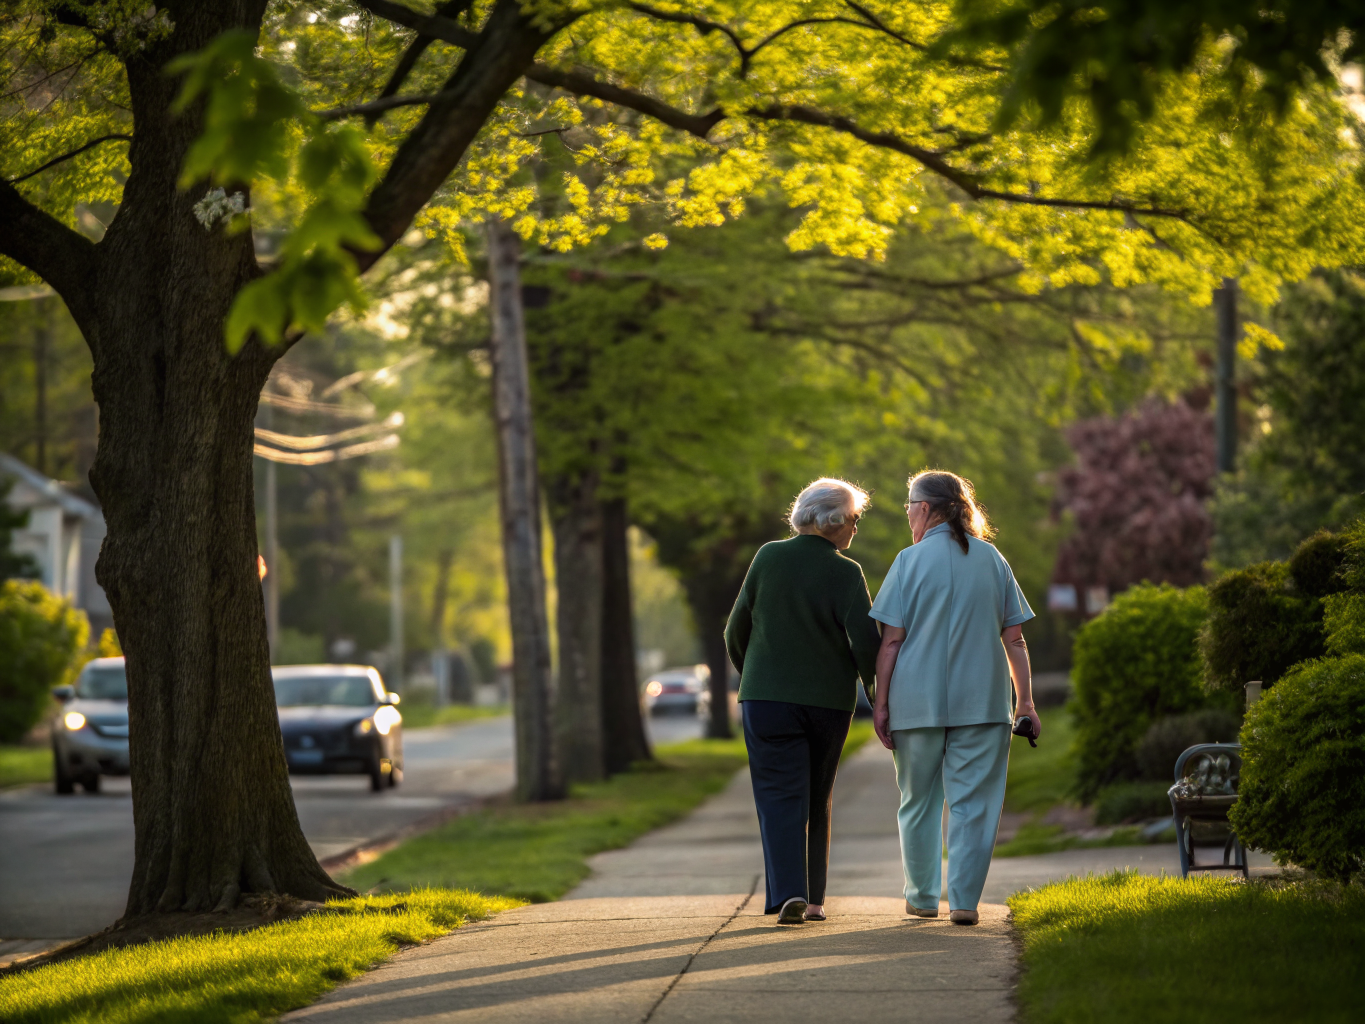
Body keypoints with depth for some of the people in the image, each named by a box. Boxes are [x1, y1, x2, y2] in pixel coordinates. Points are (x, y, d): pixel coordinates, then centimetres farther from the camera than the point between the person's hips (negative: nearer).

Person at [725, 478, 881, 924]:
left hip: (767, 698, 0)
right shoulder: (845, 573, -8)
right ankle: (813, 898, 18)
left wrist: (749, 676, 24)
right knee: (818, 801, 15)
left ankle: (788, 892, -19)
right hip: (829, 700, 0)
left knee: (780, 798, -2)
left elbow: (737, 630, 6)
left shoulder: (768, 558, 0)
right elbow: (865, 642, -13)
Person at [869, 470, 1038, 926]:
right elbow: (1014, 639, 5)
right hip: (982, 700, 1)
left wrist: (881, 701, -1)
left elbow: (892, 639, -6)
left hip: (918, 700, -1)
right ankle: (964, 900, -6)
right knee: (973, 802, 2)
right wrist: (1025, 701, 9)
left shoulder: (911, 560, -3)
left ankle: (922, 896, 22)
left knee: (919, 801, 13)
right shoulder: (992, 559, 5)